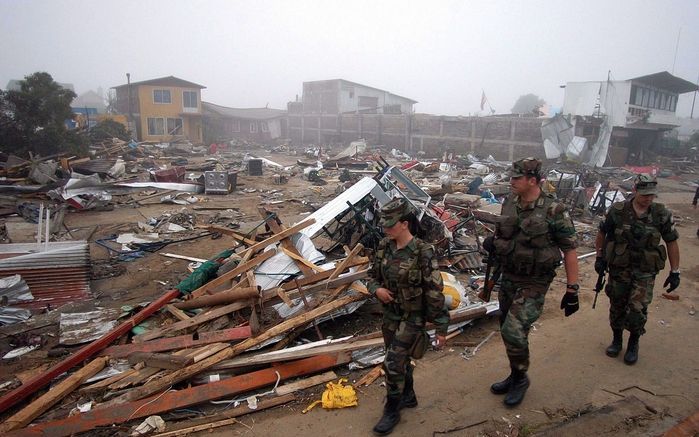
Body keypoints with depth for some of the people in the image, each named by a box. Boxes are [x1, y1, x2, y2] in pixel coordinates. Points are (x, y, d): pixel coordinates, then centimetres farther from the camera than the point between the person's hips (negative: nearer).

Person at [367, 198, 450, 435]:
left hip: (412, 317, -6)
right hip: (390, 314, 6)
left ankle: (392, 411, 19)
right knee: (400, 359, 21)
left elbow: (435, 293, -18)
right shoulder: (384, 247, -5)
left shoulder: (423, 253, -23)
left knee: (393, 363, -4)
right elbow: (373, 275, 8)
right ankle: (408, 397, 44)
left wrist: (441, 328, -13)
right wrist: (376, 289, -14)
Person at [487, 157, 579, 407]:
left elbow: (569, 251, -12)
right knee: (509, 330, 16)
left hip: (534, 284, -6)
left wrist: (572, 290, -12)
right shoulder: (509, 203, 0)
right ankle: (515, 376, 37)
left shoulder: (553, 212, -18)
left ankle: (520, 379, 14)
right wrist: (492, 242, -7)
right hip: (508, 278, 7)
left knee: (513, 331, -12)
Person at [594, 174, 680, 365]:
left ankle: (633, 344, 20)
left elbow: (672, 242, 1)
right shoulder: (617, 211, -9)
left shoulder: (662, 214, -7)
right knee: (617, 306, 11)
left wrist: (675, 272, 2)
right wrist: (600, 257, 5)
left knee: (638, 309, -5)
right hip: (619, 268, 1)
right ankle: (617, 339, 33)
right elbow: (602, 234, 5)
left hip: (645, 272, -1)